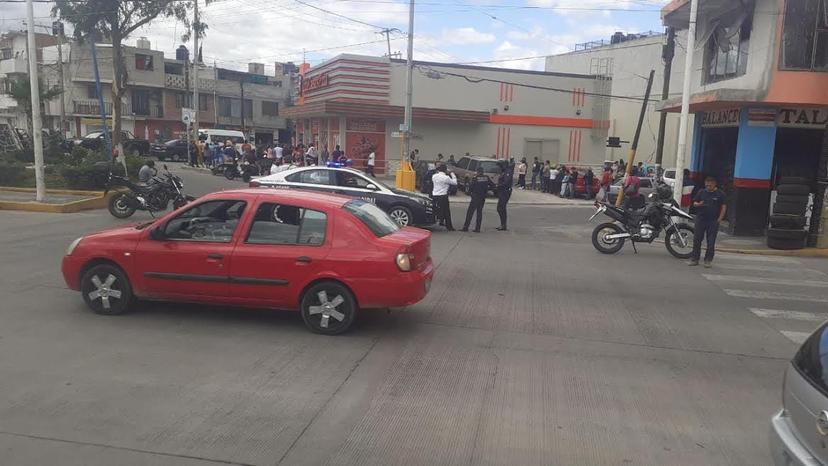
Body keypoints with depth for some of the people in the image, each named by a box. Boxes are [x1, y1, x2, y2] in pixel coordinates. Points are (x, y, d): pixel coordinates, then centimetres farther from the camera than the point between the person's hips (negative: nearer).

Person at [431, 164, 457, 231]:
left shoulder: (434, 176, 2)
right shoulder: (446, 177, -12)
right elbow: (455, 183, -3)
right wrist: (452, 175, 10)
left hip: (434, 195, 5)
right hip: (443, 196, -5)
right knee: (446, 212, 3)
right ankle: (449, 227, 6)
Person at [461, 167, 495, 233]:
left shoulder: (475, 178, -11)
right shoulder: (487, 178, 3)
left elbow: (470, 187, -10)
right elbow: (492, 186, 7)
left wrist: (470, 192, 10)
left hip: (476, 197, -5)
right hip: (483, 198, 5)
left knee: (470, 212, -1)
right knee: (479, 212, 12)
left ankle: (466, 227, -3)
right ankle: (477, 228, 9)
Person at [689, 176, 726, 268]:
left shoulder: (720, 194, 1)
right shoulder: (701, 192, 9)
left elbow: (724, 207, 0)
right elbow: (694, 203, 13)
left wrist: (719, 219, -6)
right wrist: (698, 204, -12)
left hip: (713, 221, -2)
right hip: (700, 219, 3)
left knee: (711, 242, 1)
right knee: (697, 240, 3)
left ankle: (708, 260, 9)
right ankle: (694, 259, 9)